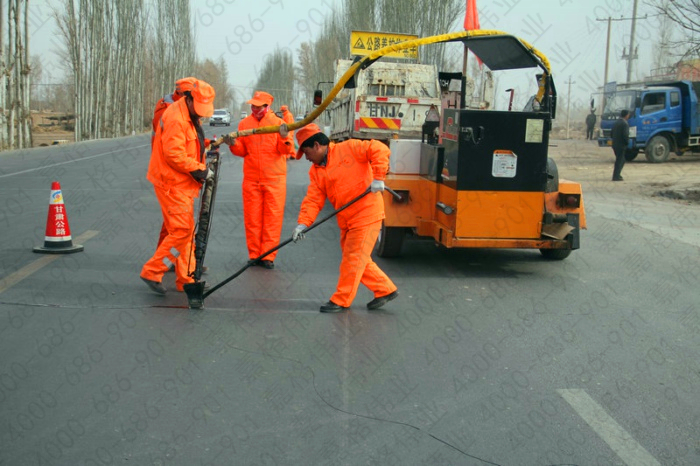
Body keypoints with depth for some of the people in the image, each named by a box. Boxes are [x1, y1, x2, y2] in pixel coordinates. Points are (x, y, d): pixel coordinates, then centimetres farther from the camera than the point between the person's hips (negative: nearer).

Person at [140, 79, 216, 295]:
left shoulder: (190, 117, 15)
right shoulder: (175, 118, -18)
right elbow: (174, 155, -24)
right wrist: (201, 171, -16)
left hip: (183, 184, 10)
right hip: (171, 184, -10)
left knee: (186, 231, 12)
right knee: (181, 230, -12)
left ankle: (186, 280, 18)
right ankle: (152, 272, -2)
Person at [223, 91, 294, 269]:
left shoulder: (278, 122, 1)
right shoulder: (244, 123, 8)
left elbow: (286, 151, -5)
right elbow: (242, 151, 11)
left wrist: (284, 139, -25)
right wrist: (233, 144, -9)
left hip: (274, 178, -2)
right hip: (251, 179, 2)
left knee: (273, 217, -1)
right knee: (252, 217, 5)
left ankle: (268, 256, 4)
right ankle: (254, 254, 13)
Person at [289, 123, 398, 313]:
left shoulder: (348, 149, -10)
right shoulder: (316, 171, 10)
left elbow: (380, 149, -17)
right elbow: (313, 200, 2)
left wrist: (378, 177, -24)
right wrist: (303, 224, -12)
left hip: (366, 214, -8)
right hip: (346, 220, 8)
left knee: (353, 258, -4)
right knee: (358, 260, 14)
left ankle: (341, 300, 5)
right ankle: (385, 289, 27)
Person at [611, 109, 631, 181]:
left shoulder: (616, 122, 11)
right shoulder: (625, 124, -15)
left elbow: (611, 133, 15)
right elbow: (625, 135, -23)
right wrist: (627, 142, -7)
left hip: (615, 144, 8)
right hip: (621, 145, -8)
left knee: (620, 160, 19)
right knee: (620, 161, -2)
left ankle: (617, 175, 21)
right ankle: (616, 177, -2)